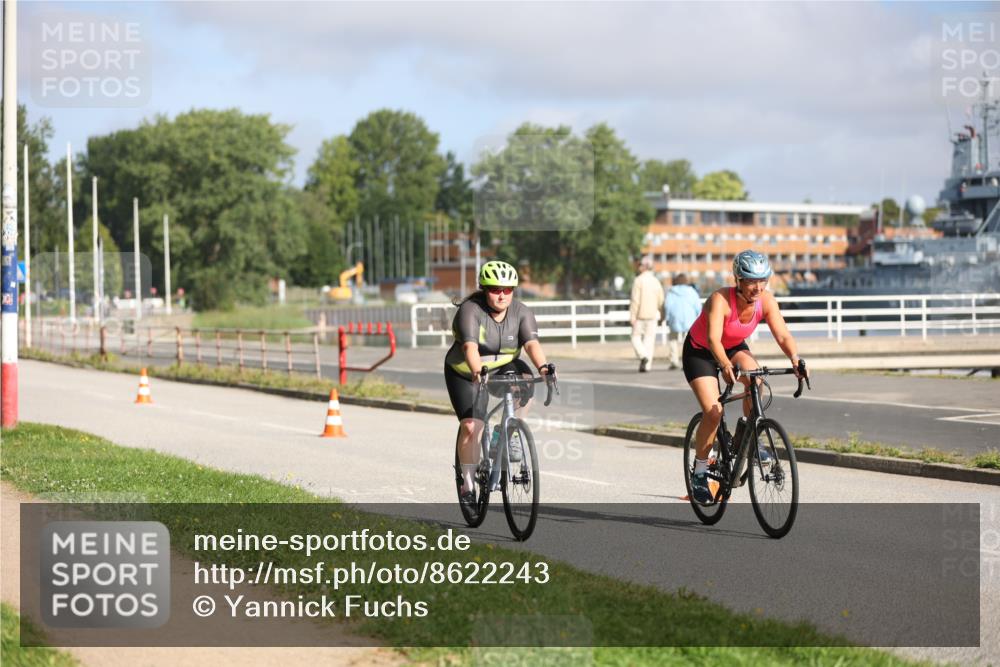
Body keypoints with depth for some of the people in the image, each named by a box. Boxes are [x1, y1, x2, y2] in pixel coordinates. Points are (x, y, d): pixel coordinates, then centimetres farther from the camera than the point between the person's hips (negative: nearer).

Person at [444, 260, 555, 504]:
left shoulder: (521, 312, -12)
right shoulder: (470, 310, -23)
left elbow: (531, 343, -26)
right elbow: (470, 347, -37)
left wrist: (543, 367, -46)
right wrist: (478, 372, -55)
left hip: (503, 367, 3)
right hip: (466, 374, -3)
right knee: (471, 426, -17)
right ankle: (468, 485, -3)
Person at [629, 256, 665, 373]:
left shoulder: (638, 280, -10)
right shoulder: (656, 281, 6)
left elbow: (635, 300, -15)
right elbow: (661, 301, 7)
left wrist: (632, 316, -13)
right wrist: (662, 316, 20)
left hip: (640, 315, -4)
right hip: (652, 315, 4)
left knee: (636, 338, 6)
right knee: (649, 340, 7)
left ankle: (643, 356, -17)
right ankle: (647, 365, 4)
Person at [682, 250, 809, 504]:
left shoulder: (766, 300, -20)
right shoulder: (720, 300, -34)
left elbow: (782, 334, -25)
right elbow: (713, 338, -45)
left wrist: (795, 358, -45)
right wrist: (725, 365, -63)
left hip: (735, 347, 4)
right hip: (700, 352, -4)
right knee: (713, 412, -18)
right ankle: (699, 473, 0)